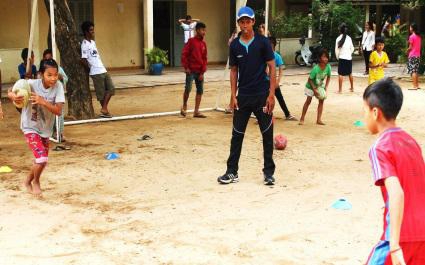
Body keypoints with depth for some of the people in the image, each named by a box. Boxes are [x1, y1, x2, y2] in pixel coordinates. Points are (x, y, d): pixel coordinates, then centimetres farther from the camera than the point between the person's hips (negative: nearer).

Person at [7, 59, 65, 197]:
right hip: (30, 127, -4)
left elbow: (58, 110, -22)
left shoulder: (58, 86, -16)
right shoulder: (32, 84, -22)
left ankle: (28, 181, 46)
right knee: (42, 159, -18)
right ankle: (36, 182, 13)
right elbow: (10, 92, -14)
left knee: (41, 160, 17)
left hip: (45, 129, 4)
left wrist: (43, 102, -36)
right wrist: (13, 96, -37)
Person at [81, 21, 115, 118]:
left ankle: (104, 109, 6)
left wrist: (101, 67, 12)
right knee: (101, 93, 0)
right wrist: (90, 70, -5)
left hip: (103, 70, 8)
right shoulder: (85, 44, -12)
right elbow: (83, 60, -16)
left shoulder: (93, 42, 15)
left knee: (111, 89, 3)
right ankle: (104, 110, 11)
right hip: (96, 73, -8)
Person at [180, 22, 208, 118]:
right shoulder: (191, 41, -4)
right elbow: (184, 54, -6)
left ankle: (196, 111, 11)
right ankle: (184, 106, 8)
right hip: (191, 70, -6)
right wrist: (186, 67, -12)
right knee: (188, 88, -15)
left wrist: (202, 72, 2)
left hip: (199, 72, 6)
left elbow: (204, 59, 11)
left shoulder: (203, 44, 10)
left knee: (200, 90, 5)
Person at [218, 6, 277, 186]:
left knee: (267, 134, 4)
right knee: (237, 134, 5)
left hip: (262, 95, -2)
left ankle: (268, 172, 15)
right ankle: (232, 172, 13)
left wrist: (271, 94, -11)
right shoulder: (234, 45, 3)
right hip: (243, 96, 3)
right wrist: (233, 95, 2)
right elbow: (233, 71, 9)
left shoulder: (263, 42, -5)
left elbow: (272, 68, -5)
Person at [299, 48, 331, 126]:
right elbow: (310, 80, -24)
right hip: (311, 86, -5)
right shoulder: (315, 69, -33)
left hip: (320, 86, 5)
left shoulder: (328, 67, -20)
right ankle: (302, 118, 9)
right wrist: (314, 90, -26)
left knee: (321, 100, -3)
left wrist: (326, 87, -11)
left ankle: (319, 119, 2)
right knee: (308, 101, -2)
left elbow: (328, 77, -2)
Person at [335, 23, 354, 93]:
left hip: (342, 58, -5)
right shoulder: (349, 38, 2)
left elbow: (336, 49, -8)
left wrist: (337, 57, 6)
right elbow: (352, 48, 9)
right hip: (349, 57, 5)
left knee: (340, 74, -2)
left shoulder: (339, 38, -9)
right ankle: (352, 88, 27)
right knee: (350, 73, 17)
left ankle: (340, 89, -6)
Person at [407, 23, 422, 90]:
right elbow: (418, 46, 12)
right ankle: (417, 85, 18)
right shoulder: (419, 36, 10)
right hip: (418, 55, 8)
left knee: (413, 71, -7)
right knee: (416, 71, 15)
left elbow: (410, 47, -12)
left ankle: (415, 86, -11)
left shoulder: (412, 36, -12)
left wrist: (407, 51, 6)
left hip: (412, 56, -8)